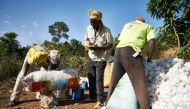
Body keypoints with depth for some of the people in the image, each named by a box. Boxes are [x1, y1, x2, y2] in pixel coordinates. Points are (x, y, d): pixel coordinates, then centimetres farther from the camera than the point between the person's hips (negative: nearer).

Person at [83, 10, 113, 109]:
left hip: (101, 59, -5)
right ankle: (92, 96, 32)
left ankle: (100, 101, 7)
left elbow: (110, 45, -15)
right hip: (91, 58, 5)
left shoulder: (106, 31, -17)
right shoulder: (89, 28, -1)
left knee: (99, 79, -4)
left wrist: (98, 47, -26)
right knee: (91, 78, 13)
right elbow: (86, 40, 10)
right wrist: (87, 44, -14)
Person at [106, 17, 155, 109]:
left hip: (118, 51, 6)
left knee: (114, 82, 13)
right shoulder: (147, 26, 20)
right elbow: (152, 42, 3)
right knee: (140, 85, -7)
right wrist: (149, 60, 10)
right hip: (130, 52, -5)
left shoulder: (127, 25, 33)